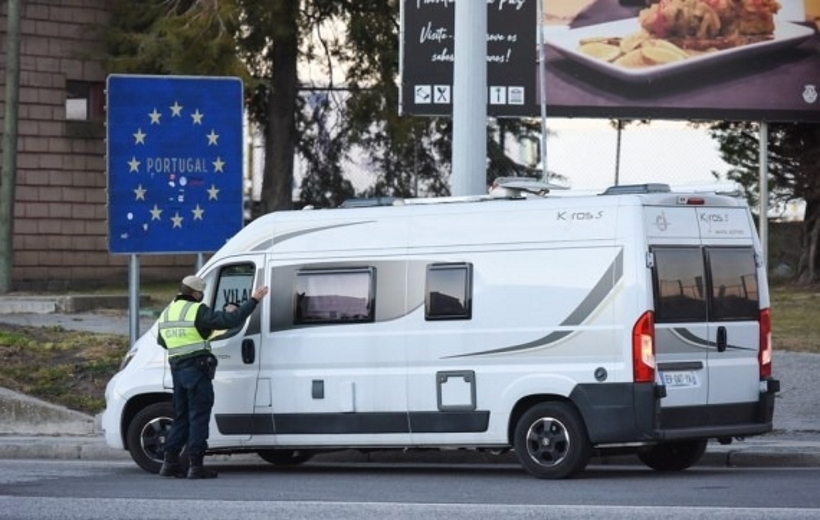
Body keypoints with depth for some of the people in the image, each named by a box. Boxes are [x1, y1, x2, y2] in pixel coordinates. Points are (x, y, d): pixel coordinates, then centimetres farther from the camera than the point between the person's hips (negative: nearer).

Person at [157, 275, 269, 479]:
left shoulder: (166, 313, 13)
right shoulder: (197, 311, -11)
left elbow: (161, 341, 27)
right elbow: (231, 320, -17)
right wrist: (253, 300, -11)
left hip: (177, 368, 8)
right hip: (197, 368, -8)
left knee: (181, 416, 15)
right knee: (199, 416, -4)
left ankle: (170, 462, 12)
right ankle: (195, 466, -6)